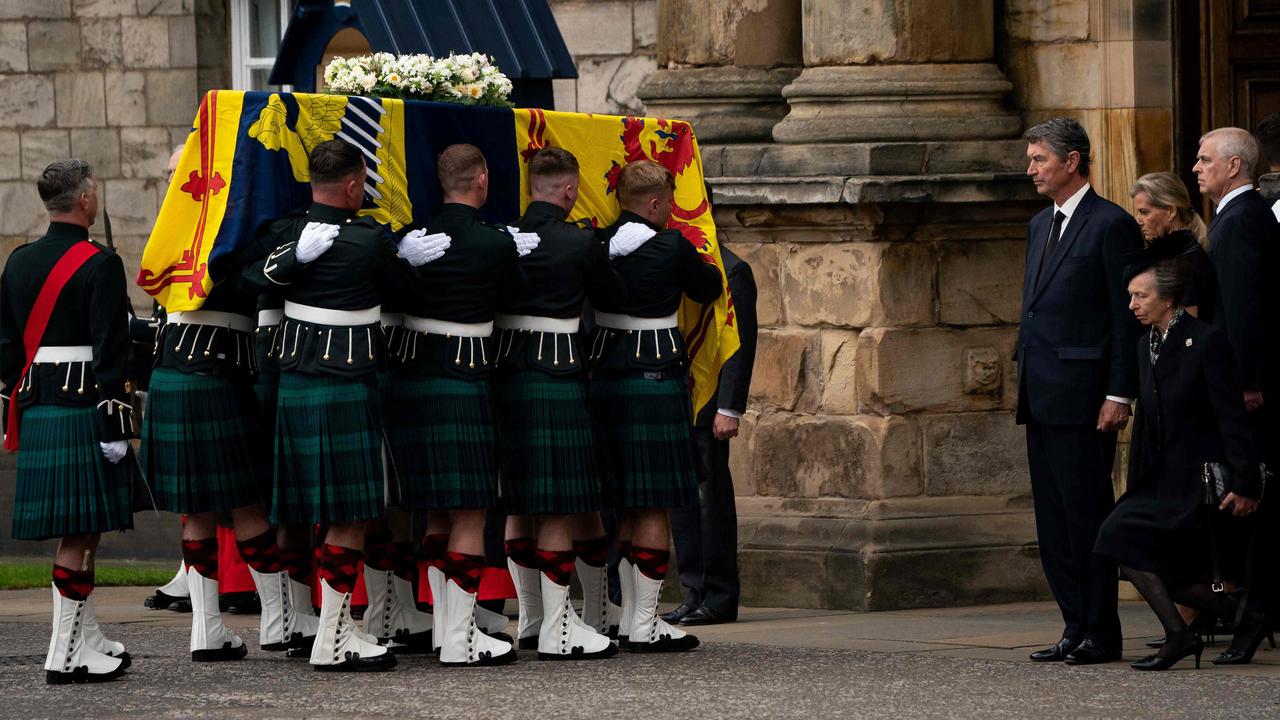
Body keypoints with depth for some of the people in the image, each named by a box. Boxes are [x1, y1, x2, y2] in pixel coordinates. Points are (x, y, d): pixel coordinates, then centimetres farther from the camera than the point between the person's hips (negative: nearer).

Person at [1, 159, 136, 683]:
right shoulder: (99, 265, -12)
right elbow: (110, 353, -15)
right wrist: (115, 428, -14)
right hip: (83, 411, -8)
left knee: (75, 532, 16)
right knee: (80, 532, -5)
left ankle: (87, 641, 24)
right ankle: (66, 656, -5)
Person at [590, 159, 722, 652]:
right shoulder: (671, 248, -10)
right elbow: (710, 288, 5)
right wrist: (697, 261, 24)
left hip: (604, 379, 6)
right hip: (656, 379, -6)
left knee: (625, 505, 14)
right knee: (655, 505, -2)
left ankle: (629, 615, 18)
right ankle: (645, 625, -3)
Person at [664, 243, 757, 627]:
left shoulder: (731, 271, -7)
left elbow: (741, 344, -11)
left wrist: (730, 409, -17)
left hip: (706, 405, -8)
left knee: (712, 496, -4)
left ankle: (719, 598, 0)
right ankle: (695, 594, 12)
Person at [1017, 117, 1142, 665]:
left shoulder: (1112, 225, -7)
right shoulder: (1040, 226, 19)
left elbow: (1128, 316, -10)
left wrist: (1119, 394, -15)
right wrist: (1024, 379, 16)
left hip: (1083, 393, -9)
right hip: (1041, 395, 9)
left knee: (1087, 513, -6)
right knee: (1053, 520, 8)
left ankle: (1100, 633, -2)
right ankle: (1076, 628, 12)